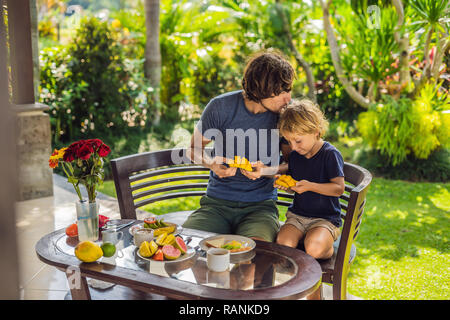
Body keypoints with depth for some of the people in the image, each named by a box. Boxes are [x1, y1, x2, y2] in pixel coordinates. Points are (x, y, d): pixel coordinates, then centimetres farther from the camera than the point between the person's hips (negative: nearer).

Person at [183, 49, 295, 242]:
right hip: (216, 203, 1)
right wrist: (212, 164, -16)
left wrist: (267, 171, -15)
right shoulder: (220, 107, -7)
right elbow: (194, 150, 7)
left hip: (260, 205, -1)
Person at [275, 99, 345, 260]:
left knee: (314, 248, -31)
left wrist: (309, 186, -24)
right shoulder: (294, 156, 9)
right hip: (297, 215, 5)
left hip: (325, 218, -5)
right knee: (282, 244, -23)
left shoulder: (330, 154, -10)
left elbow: (339, 188, -14)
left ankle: (329, 249, 1)